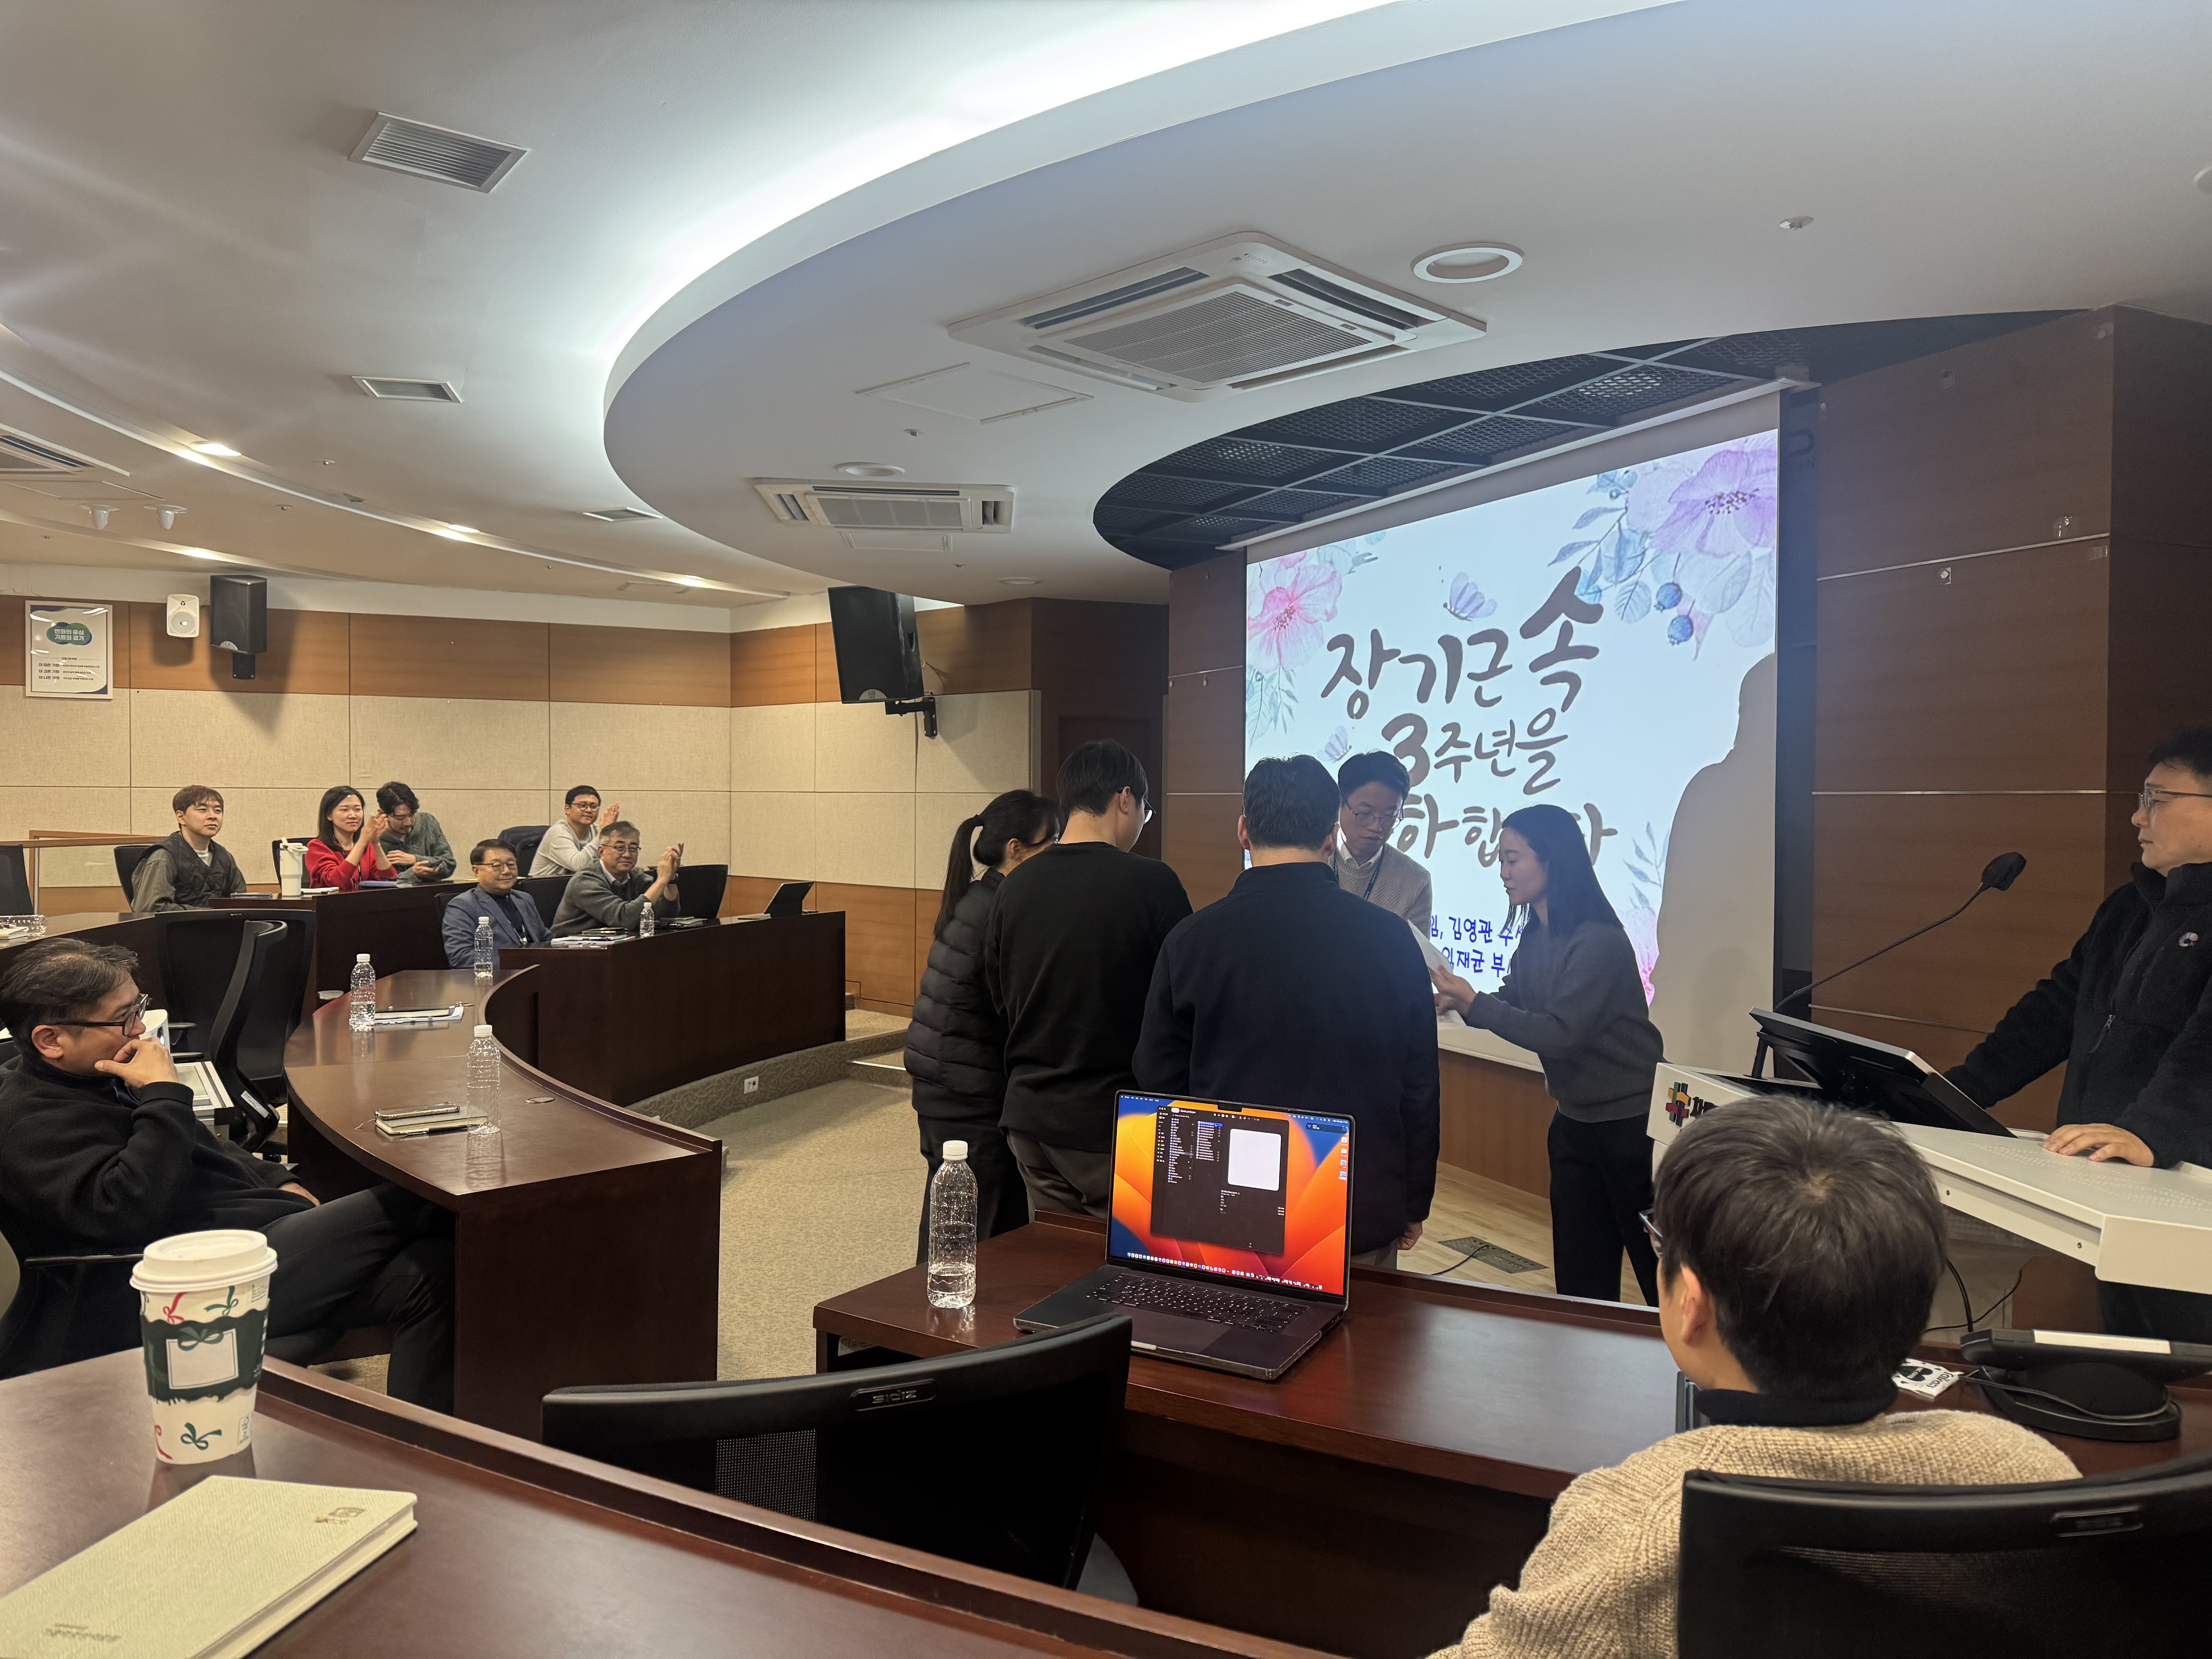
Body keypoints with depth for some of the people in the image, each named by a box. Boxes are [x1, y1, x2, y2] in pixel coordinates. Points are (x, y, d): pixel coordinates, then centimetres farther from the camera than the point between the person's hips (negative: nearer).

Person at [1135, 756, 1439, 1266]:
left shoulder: (1192, 939, -8)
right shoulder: (1390, 938, -6)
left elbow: (1159, 1082, 1)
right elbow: (1420, 1088, 1)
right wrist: (1414, 1205, 12)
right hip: (1364, 1215, 0)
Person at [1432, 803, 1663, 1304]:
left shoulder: (1598, 942, -23)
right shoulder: (1534, 937, 2)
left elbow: (1561, 1033, -26)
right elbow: (1512, 1004, 9)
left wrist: (1472, 1003, -24)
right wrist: (1455, 999, -9)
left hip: (1631, 1118, -8)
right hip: (1575, 1118, 8)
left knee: (1657, 1265, 7)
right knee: (1578, 1273, 14)